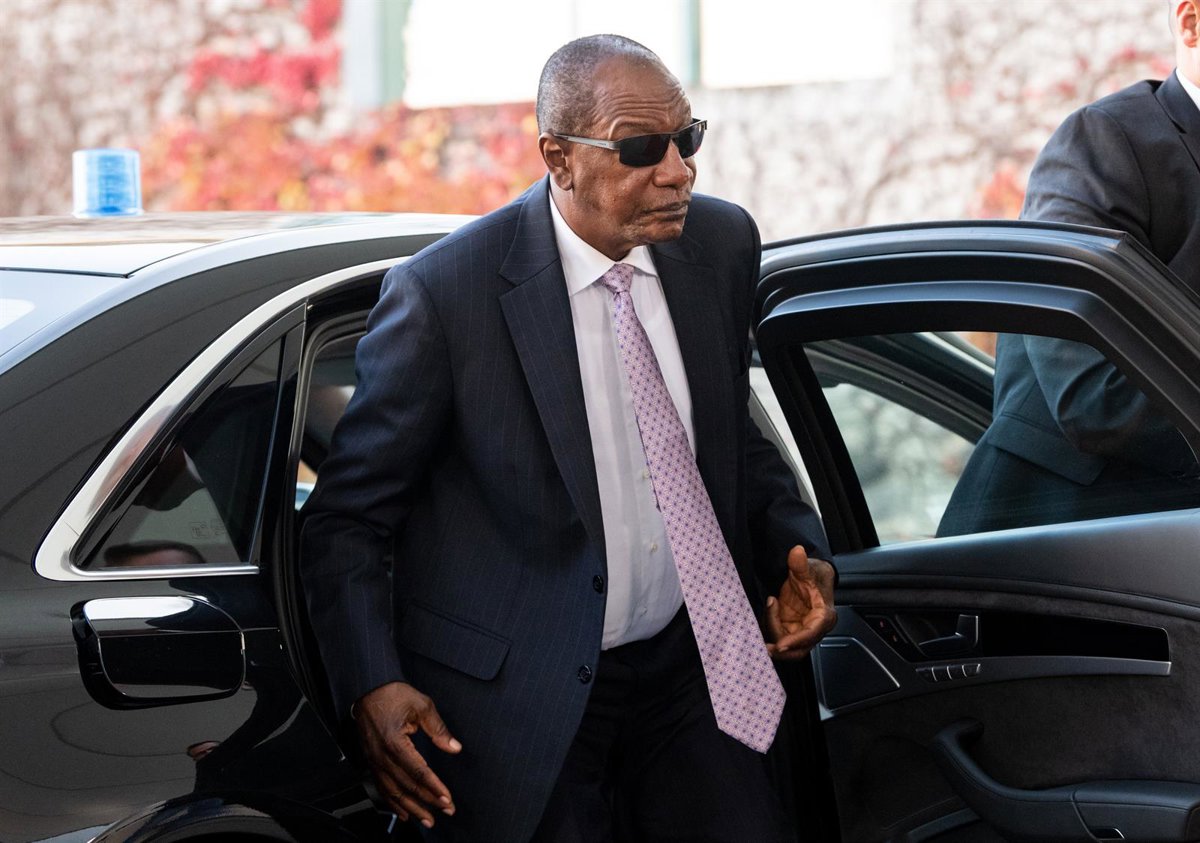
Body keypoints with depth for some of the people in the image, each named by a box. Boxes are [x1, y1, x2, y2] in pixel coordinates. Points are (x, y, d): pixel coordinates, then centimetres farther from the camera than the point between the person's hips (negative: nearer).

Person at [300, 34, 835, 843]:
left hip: (689, 665, 5)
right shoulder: (444, 292, -16)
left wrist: (797, 550, 1)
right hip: (525, 699, -5)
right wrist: (373, 686, -23)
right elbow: (349, 518, -9)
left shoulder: (721, 244, 0)